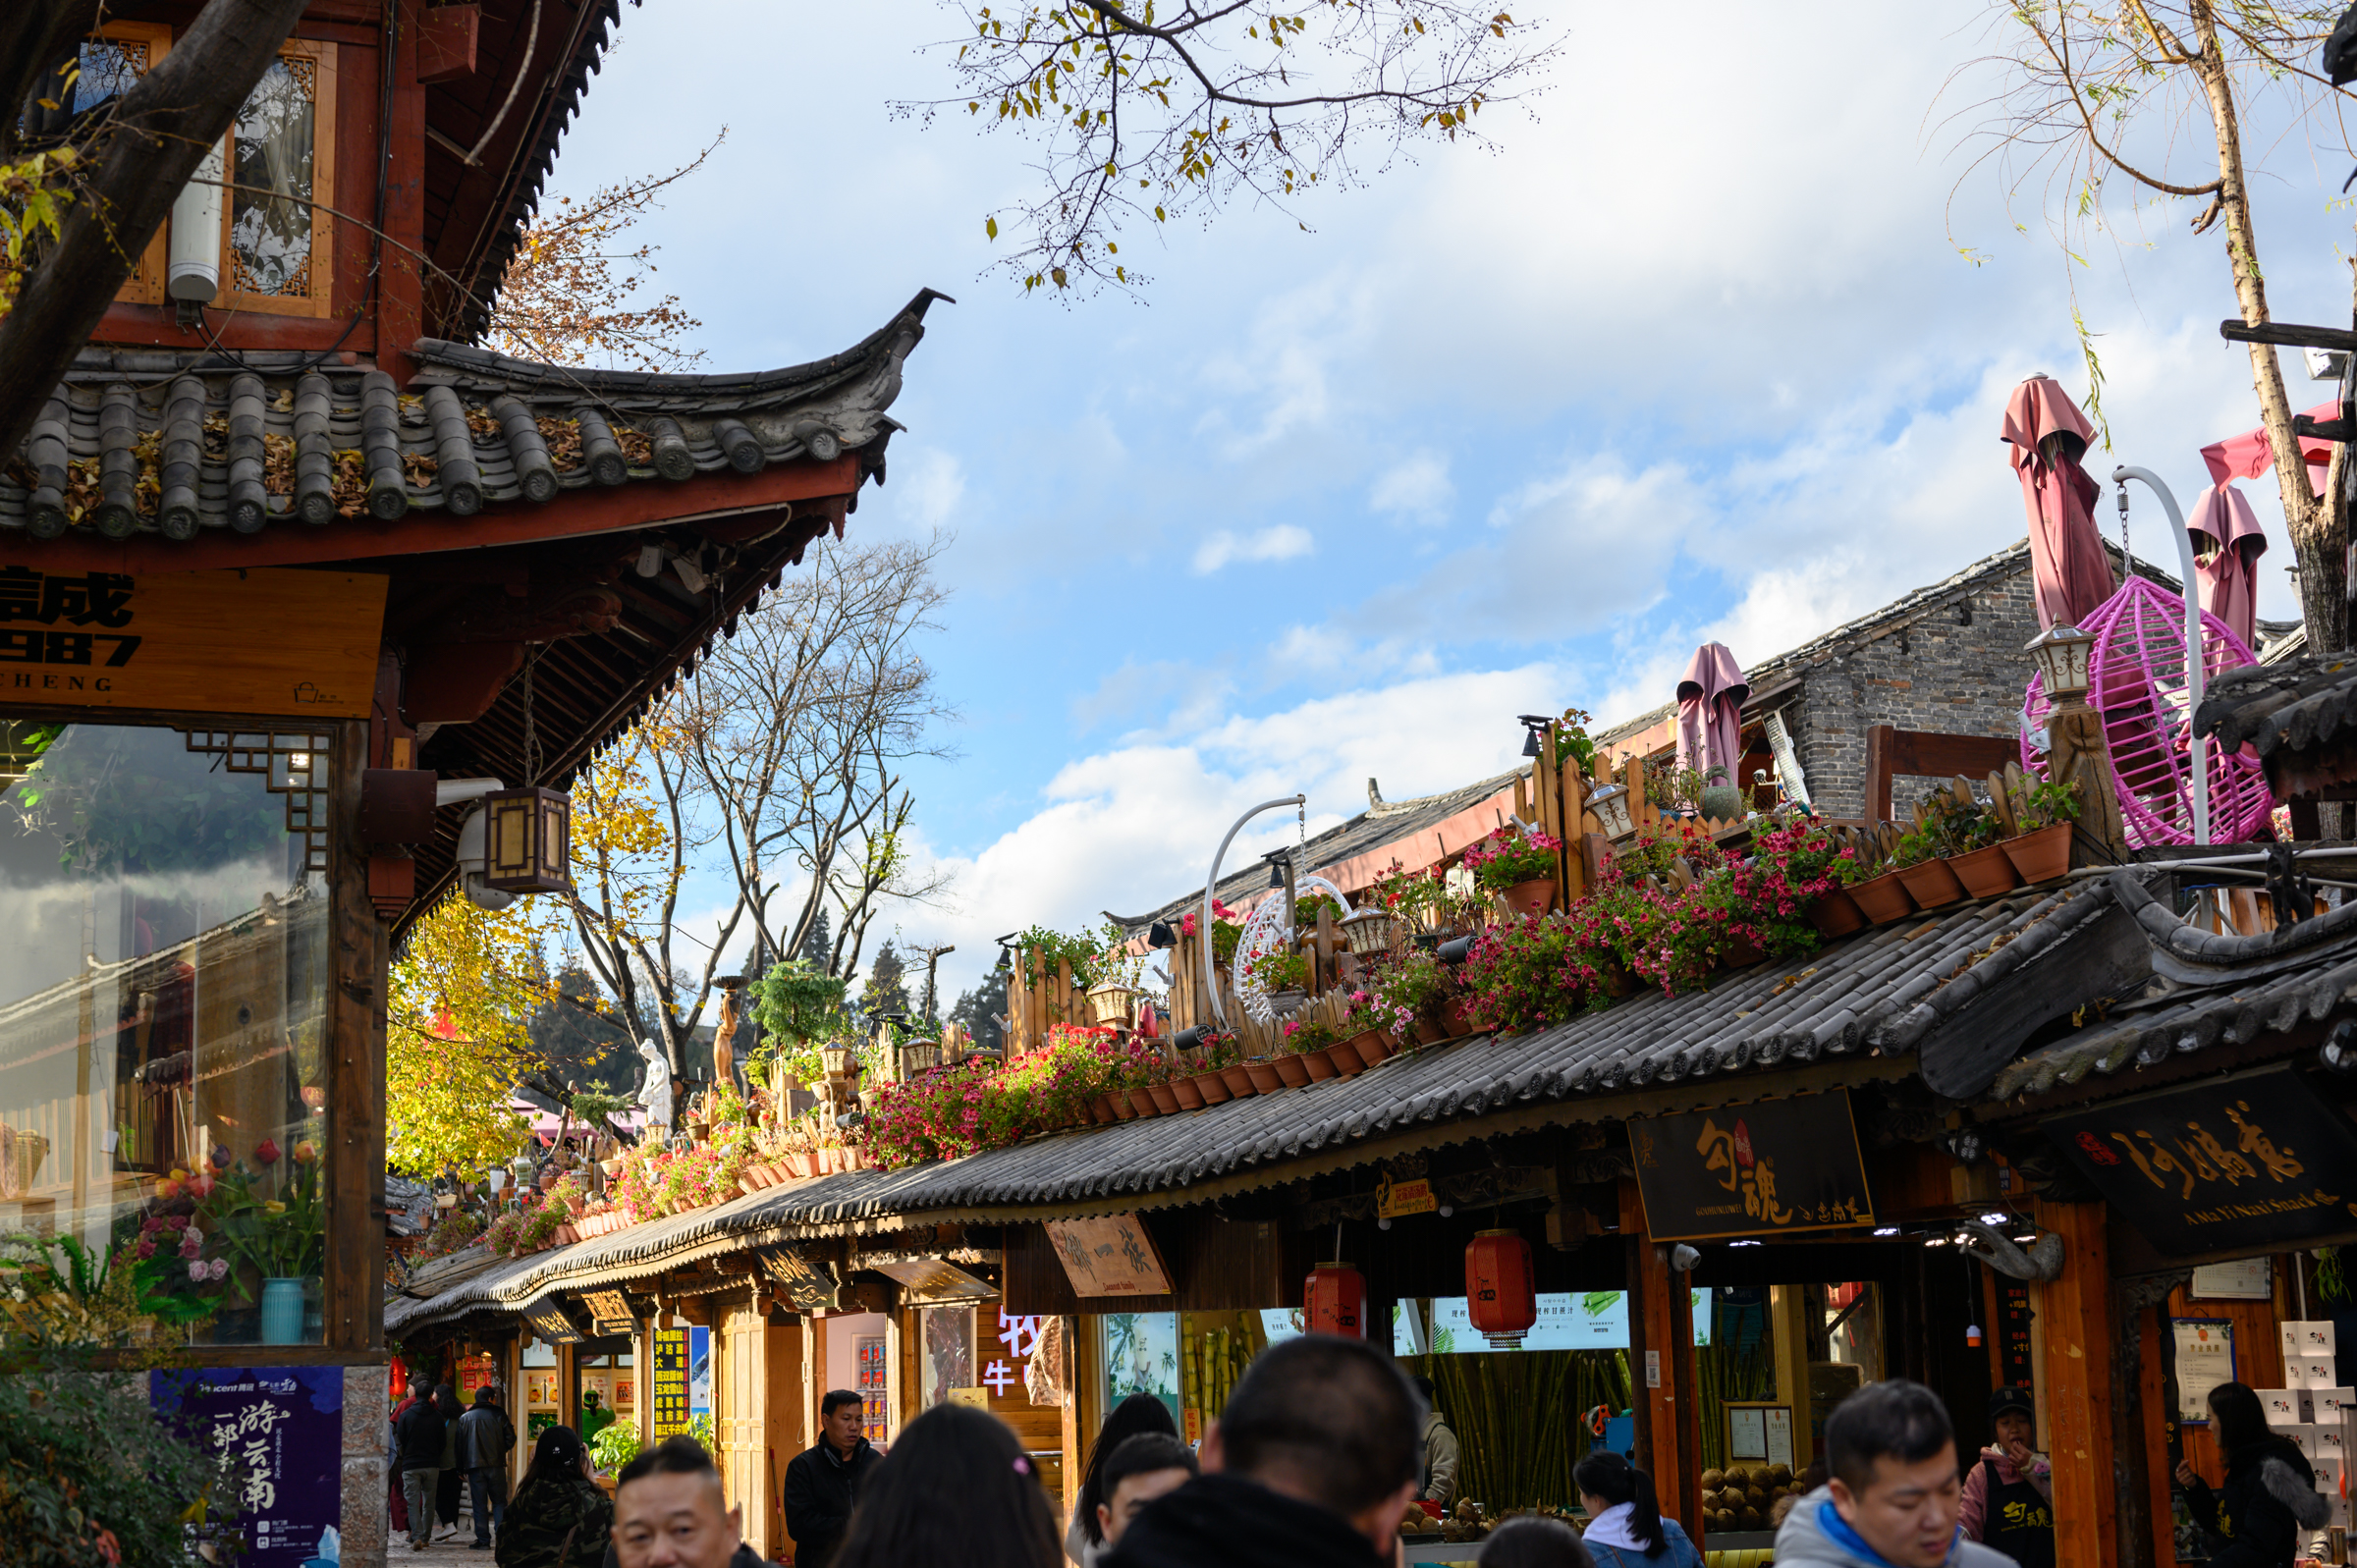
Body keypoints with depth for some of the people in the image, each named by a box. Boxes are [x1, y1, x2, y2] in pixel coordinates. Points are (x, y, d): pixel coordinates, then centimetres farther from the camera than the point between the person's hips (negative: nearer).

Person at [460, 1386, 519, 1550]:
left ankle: (483, 1541, 1)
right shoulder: (499, 1415, 1)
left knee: (479, 1504, 3)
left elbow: (460, 1444, 3)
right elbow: (510, 1439, 0)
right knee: (499, 1501, 7)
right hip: (496, 1465, -1)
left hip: (475, 1466, 1)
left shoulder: (464, 1418, 5)